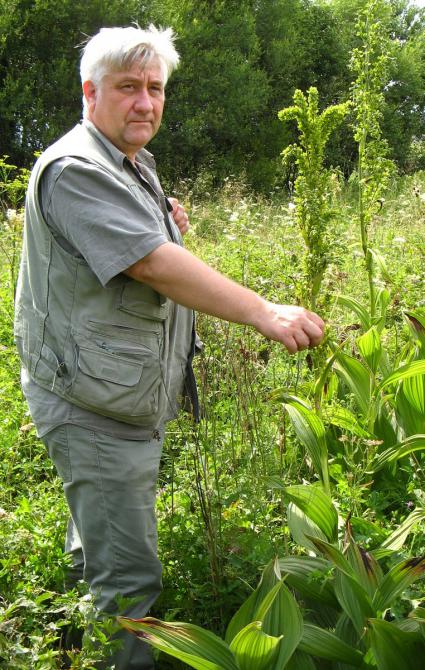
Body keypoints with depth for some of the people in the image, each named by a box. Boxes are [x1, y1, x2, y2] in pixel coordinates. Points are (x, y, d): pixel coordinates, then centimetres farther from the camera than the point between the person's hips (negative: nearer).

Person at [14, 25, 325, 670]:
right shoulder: (74, 169, -20)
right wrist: (265, 312, -36)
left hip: (134, 397, 10)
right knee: (131, 579, -4)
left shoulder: (137, 165, 14)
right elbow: (155, 265, -32)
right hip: (93, 409, -10)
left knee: (103, 538, 28)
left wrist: (166, 222, 8)